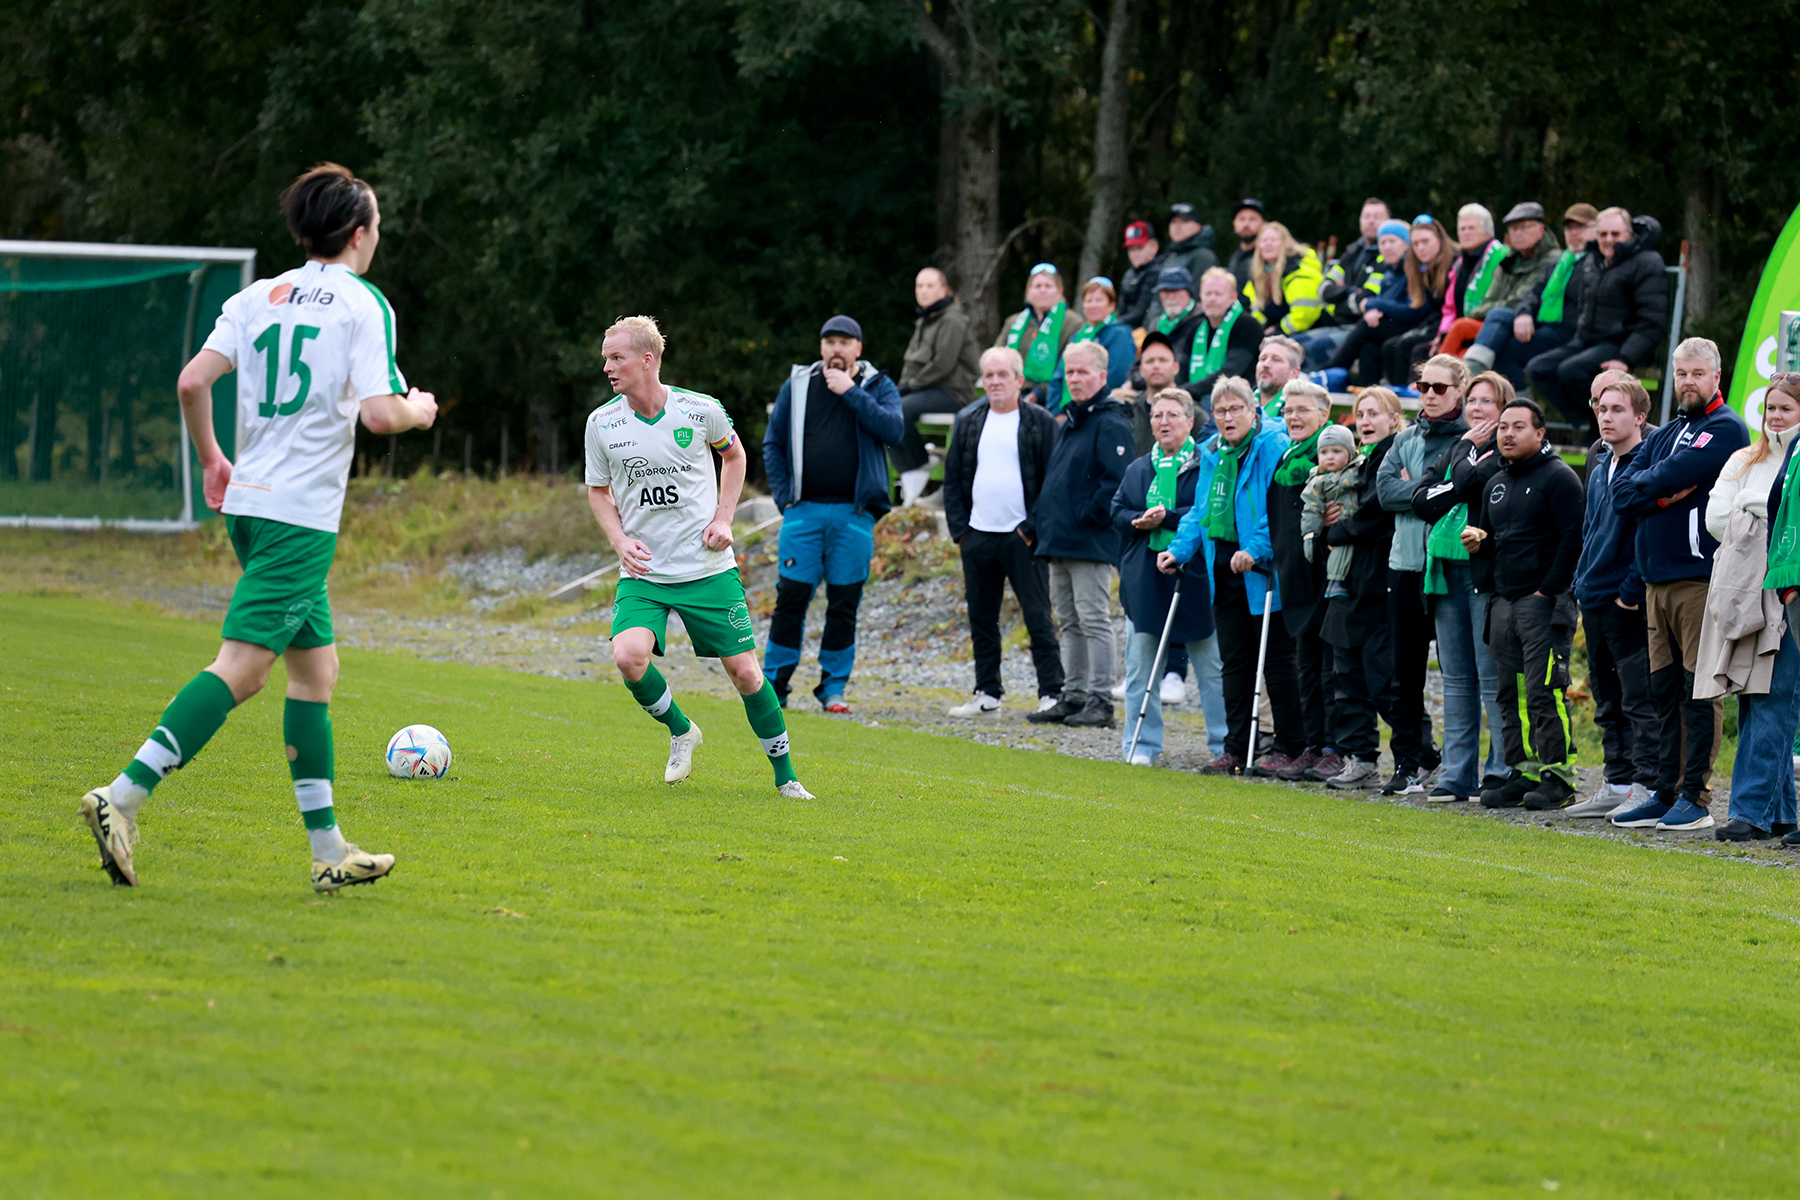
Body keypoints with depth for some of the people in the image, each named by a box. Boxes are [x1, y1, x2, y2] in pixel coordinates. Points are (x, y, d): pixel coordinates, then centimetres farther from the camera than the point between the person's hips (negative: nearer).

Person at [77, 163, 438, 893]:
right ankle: (123, 798, -23)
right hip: (303, 511, -8)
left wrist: (211, 459, 19)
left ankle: (329, 849, 16)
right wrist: (419, 411, 8)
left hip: (250, 502, 8)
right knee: (241, 668, -12)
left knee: (315, 667, 14)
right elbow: (379, 414, -15)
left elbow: (193, 381, 4)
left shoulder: (257, 297, 12)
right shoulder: (364, 304, -5)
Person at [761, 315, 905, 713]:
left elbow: (894, 429, -12)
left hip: (853, 513, -1)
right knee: (791, 596, -3)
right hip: (804, 511, 1)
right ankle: (774, 684, 4)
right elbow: (773, 443, 12)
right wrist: (783, 496, 2)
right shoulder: (797, 385, 10)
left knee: (844, 604, 2)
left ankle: (834, 687, 10)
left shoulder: (878, 386, 6)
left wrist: (851, 392, -13)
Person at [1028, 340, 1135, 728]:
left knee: (1093, 619, -8)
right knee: (1070, 623, 12)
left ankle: (1100, 700, -7)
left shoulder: (1110, 424, -10)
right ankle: (1073, 696, 17)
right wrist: (1041, 517, 16)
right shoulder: (1069, 424, 19)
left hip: (1091, 543, -10)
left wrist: (1088, 517, -18)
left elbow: (1116, 481, -19)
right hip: (1059, 543, 10)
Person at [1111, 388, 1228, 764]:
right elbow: (1117, 511, 11)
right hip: (1144, 580, 4)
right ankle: (1141, 744, 12)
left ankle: (1225, 745, 8)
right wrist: (1140, 521, -9)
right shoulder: (1138, 469, 16)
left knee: (1212, 667, 1)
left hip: (1195, 577, -4)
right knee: (1140, 666, 5)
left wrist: (1167, 518, -19)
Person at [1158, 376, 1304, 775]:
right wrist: (1180, 549, 5)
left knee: (1276, 660, -2)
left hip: (1263, 572, -7)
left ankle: (1290, 750, 5)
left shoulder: (1273, 447, -11)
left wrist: (1257, 550, -26)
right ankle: (1237, 750, 16)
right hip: (1223, 570, 7)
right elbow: (1200, 511, 19)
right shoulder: (1212, 453, 14)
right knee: (1234, 662, 11)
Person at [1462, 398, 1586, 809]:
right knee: (1511, 694, 7)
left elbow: (1573, 538, -13)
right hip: (1504, 602, 8)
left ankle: (1557, 775, -9)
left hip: (1545, 601, -8)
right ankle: (1523, 772, 11)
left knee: (1546, 691, -11)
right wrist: (1477, 541, 4)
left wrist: (1549, 590, -16)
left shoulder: (1558, 477, -6)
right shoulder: (1497, 484, 19)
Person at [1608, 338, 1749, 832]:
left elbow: (1672, 475, -18)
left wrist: (1646, 484, 2)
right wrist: (1662, 494, -9)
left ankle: (1695, 799, -5)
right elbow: (1621, 492, 8)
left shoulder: (1726, 429, -4)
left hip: (1701, 580, -8)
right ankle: (1666, 794, 15)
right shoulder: (1665, 434, 20)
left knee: (1700, 690, -6)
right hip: (1657, 581, 8)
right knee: (1666, 691, 10)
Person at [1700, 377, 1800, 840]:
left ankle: (1753, 811, -14)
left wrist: (1754, 510, -7)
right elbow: (1717, 519, 9)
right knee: (1752, 705, 4)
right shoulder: (1743, 463, 19)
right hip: (1742, 592, 6)